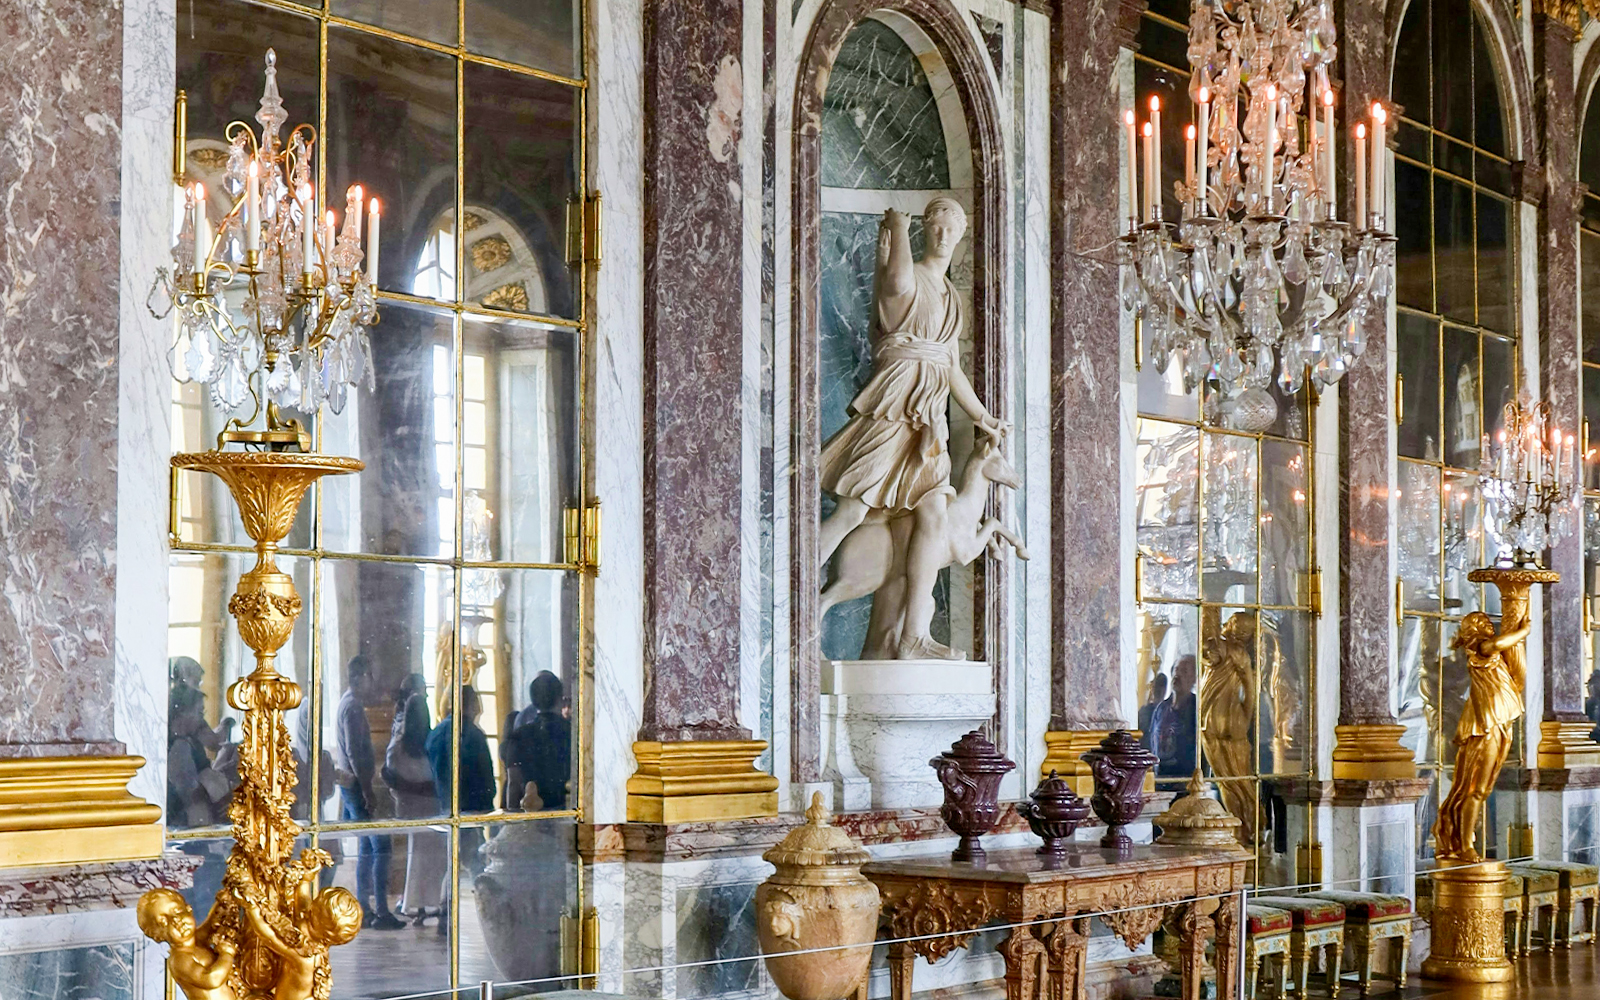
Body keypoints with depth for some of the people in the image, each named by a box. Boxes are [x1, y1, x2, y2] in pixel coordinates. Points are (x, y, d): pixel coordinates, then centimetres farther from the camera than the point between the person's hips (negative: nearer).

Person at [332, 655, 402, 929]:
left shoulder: (348, 704, 17)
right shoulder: (353, 707, -14)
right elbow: (354, 753, -21)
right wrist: (367, 790, -22)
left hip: (350, 785, 10)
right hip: (356, 784, -10)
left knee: (368, 846, 12)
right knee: (380, 845, -10)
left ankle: (363, 909, 14)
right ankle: (381, 912, -11)